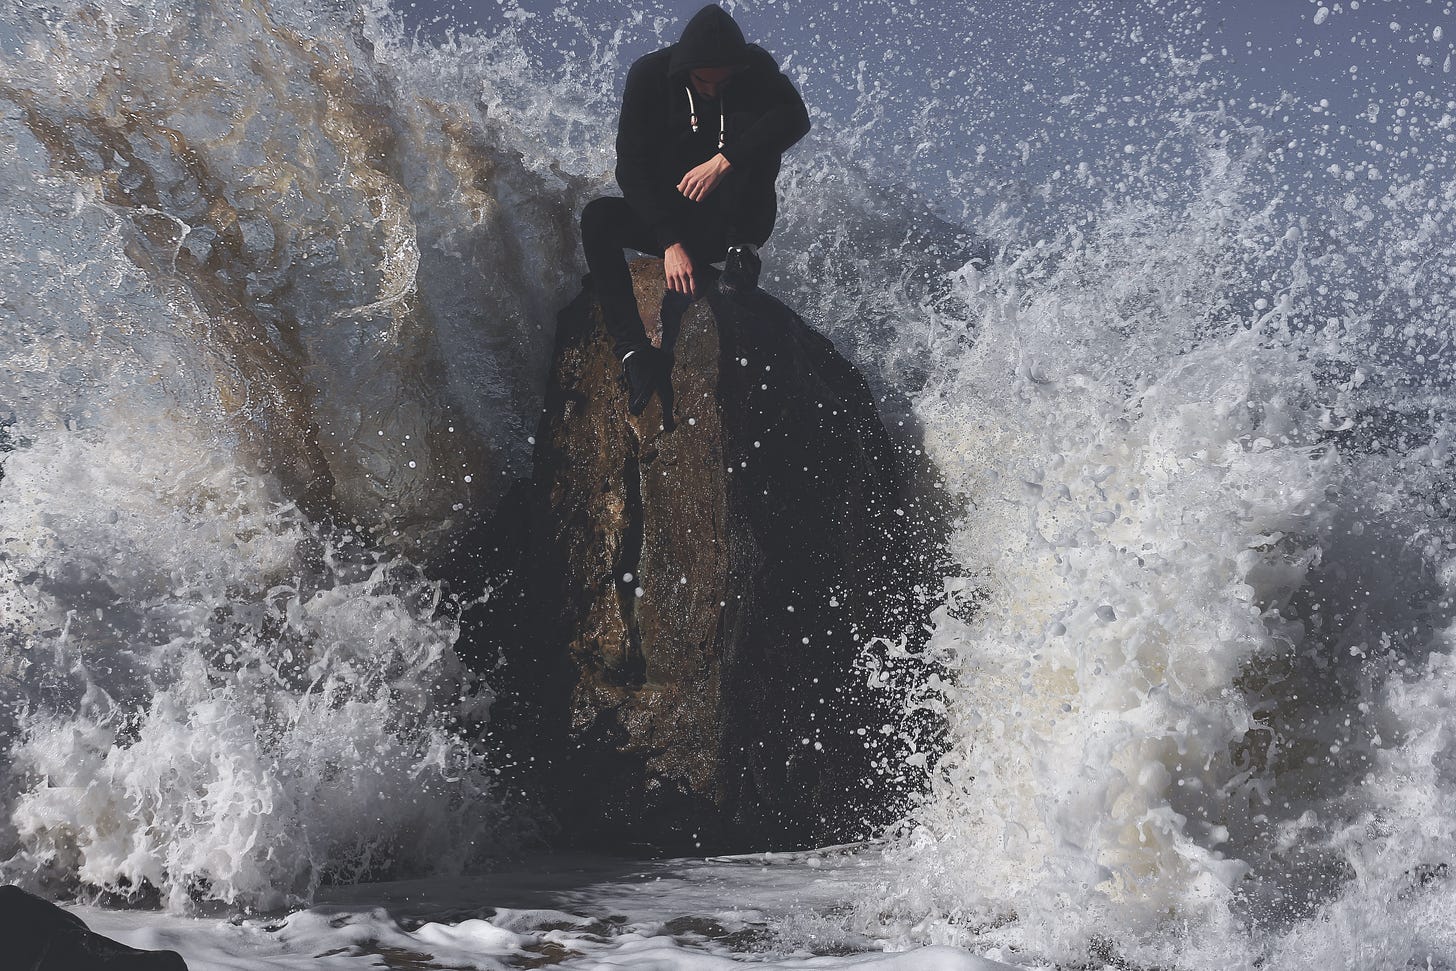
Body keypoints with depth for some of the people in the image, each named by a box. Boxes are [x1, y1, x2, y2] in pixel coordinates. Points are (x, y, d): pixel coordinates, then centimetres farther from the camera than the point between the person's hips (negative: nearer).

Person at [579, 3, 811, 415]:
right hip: (667, 216, 1)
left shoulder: (756, 68, -11)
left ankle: (742, 249, -26)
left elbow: (796, 118, -29)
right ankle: (633, 351, -37)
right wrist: (671, 242, -28)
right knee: (597, 218, -28)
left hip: (737, 216, -1)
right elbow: (632, 167, -17)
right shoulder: (650, 75, -13)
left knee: (751, 127, -25)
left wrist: (723, 161, -41)